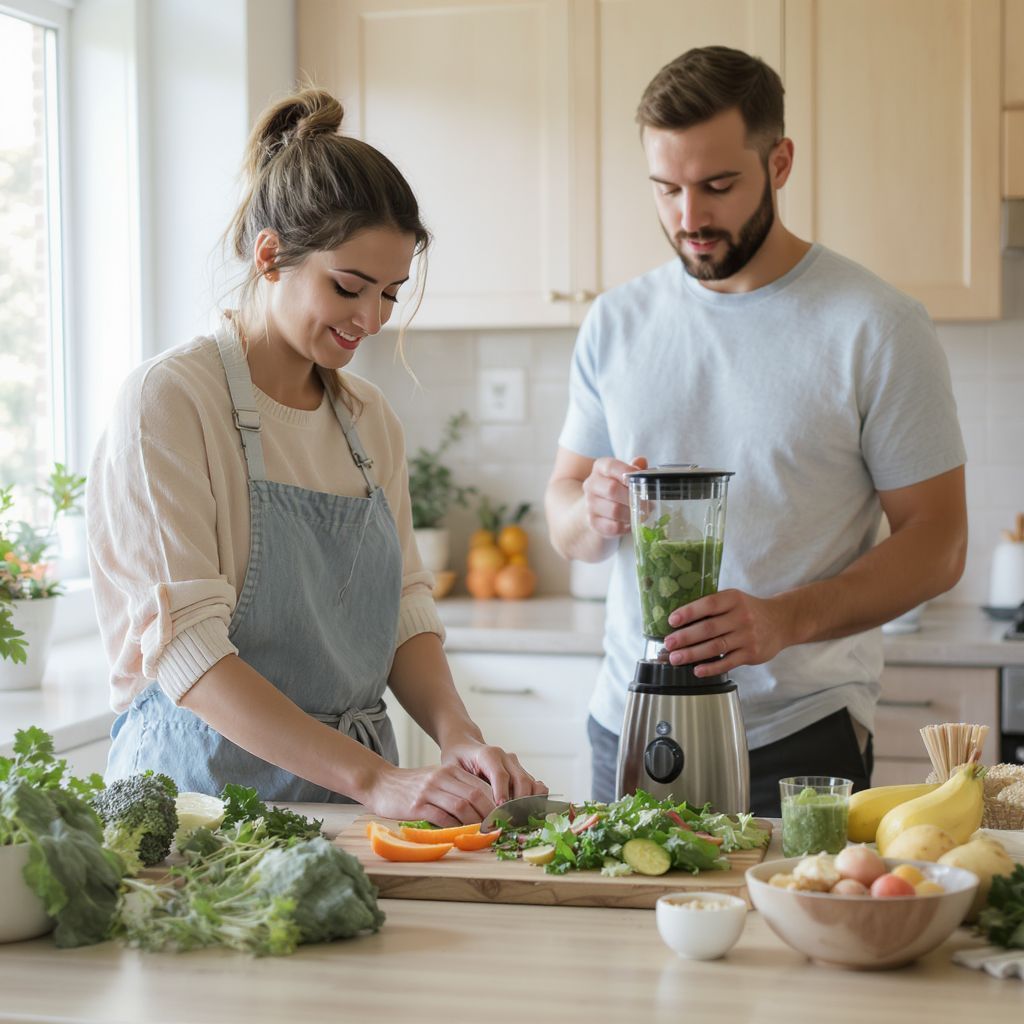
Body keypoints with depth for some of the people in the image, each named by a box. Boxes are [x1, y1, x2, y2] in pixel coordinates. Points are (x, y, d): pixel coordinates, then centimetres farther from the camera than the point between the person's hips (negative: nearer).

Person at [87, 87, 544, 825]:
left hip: (355, 806, 4)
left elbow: (406, 610, 12)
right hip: (204, 787, -4)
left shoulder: (369, 418, 12)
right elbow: (187, 651, -16)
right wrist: (373, 778, -23)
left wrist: (457, 734, -8)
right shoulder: (169, 402, -8)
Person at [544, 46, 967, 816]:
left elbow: (937, 543, -8)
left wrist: (787, 620, -23)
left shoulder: (879, 328, -7)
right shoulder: (616, 323, 6)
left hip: (801, 737, -3)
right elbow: (562, 513, 12)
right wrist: (594, 513, -13)